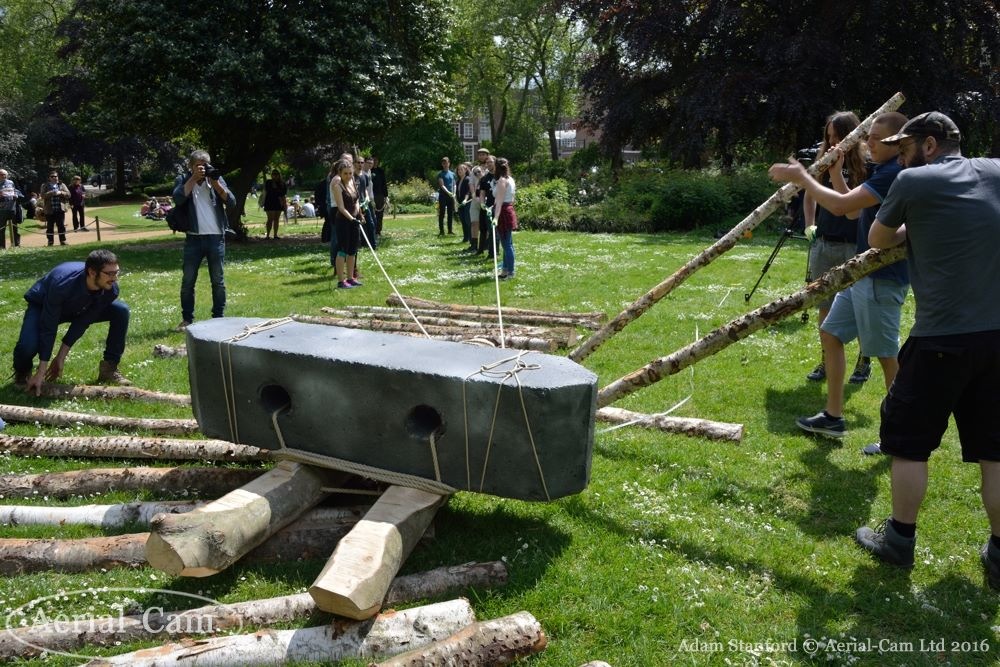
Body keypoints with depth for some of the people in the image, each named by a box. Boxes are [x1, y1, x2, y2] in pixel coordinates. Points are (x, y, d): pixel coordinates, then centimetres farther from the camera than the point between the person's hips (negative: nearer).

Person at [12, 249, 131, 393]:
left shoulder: (111, 289, -29)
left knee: (121, 311, -19)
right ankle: (22, 373, 7)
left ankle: (109, 369, -8)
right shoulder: (62, 284, -42)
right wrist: (40, 373, -33)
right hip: (42, 306, -4)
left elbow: (84, 321, -19)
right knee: (28, 345, -32)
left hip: (79, 309, 4)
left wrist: (62, 356, -20)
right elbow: (48, 328, -35)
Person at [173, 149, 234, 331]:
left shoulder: (216, 179, 8)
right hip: (193, 238, 0)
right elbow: (178, 198, -15)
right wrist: (194, 178, -16)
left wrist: (215, 183, -13)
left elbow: (231, 202, -3)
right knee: (188, 281, 2)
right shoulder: (183, 180, 5)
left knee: (218, 281, 6)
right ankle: (187, 319, 12)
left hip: (216, 237, 1)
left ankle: (218, 317, 15)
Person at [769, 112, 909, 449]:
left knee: (886, 354, -2)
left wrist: (802, 177, -16)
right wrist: (836, 174, 8)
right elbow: (853, 211, 19)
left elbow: (841, 206, -27)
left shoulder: (897, 173, -19)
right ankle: (833, 417, 21)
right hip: (862, 273, 11)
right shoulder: (883, 172, 13)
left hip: (882, 279, -11)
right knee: (830, 333, 13)